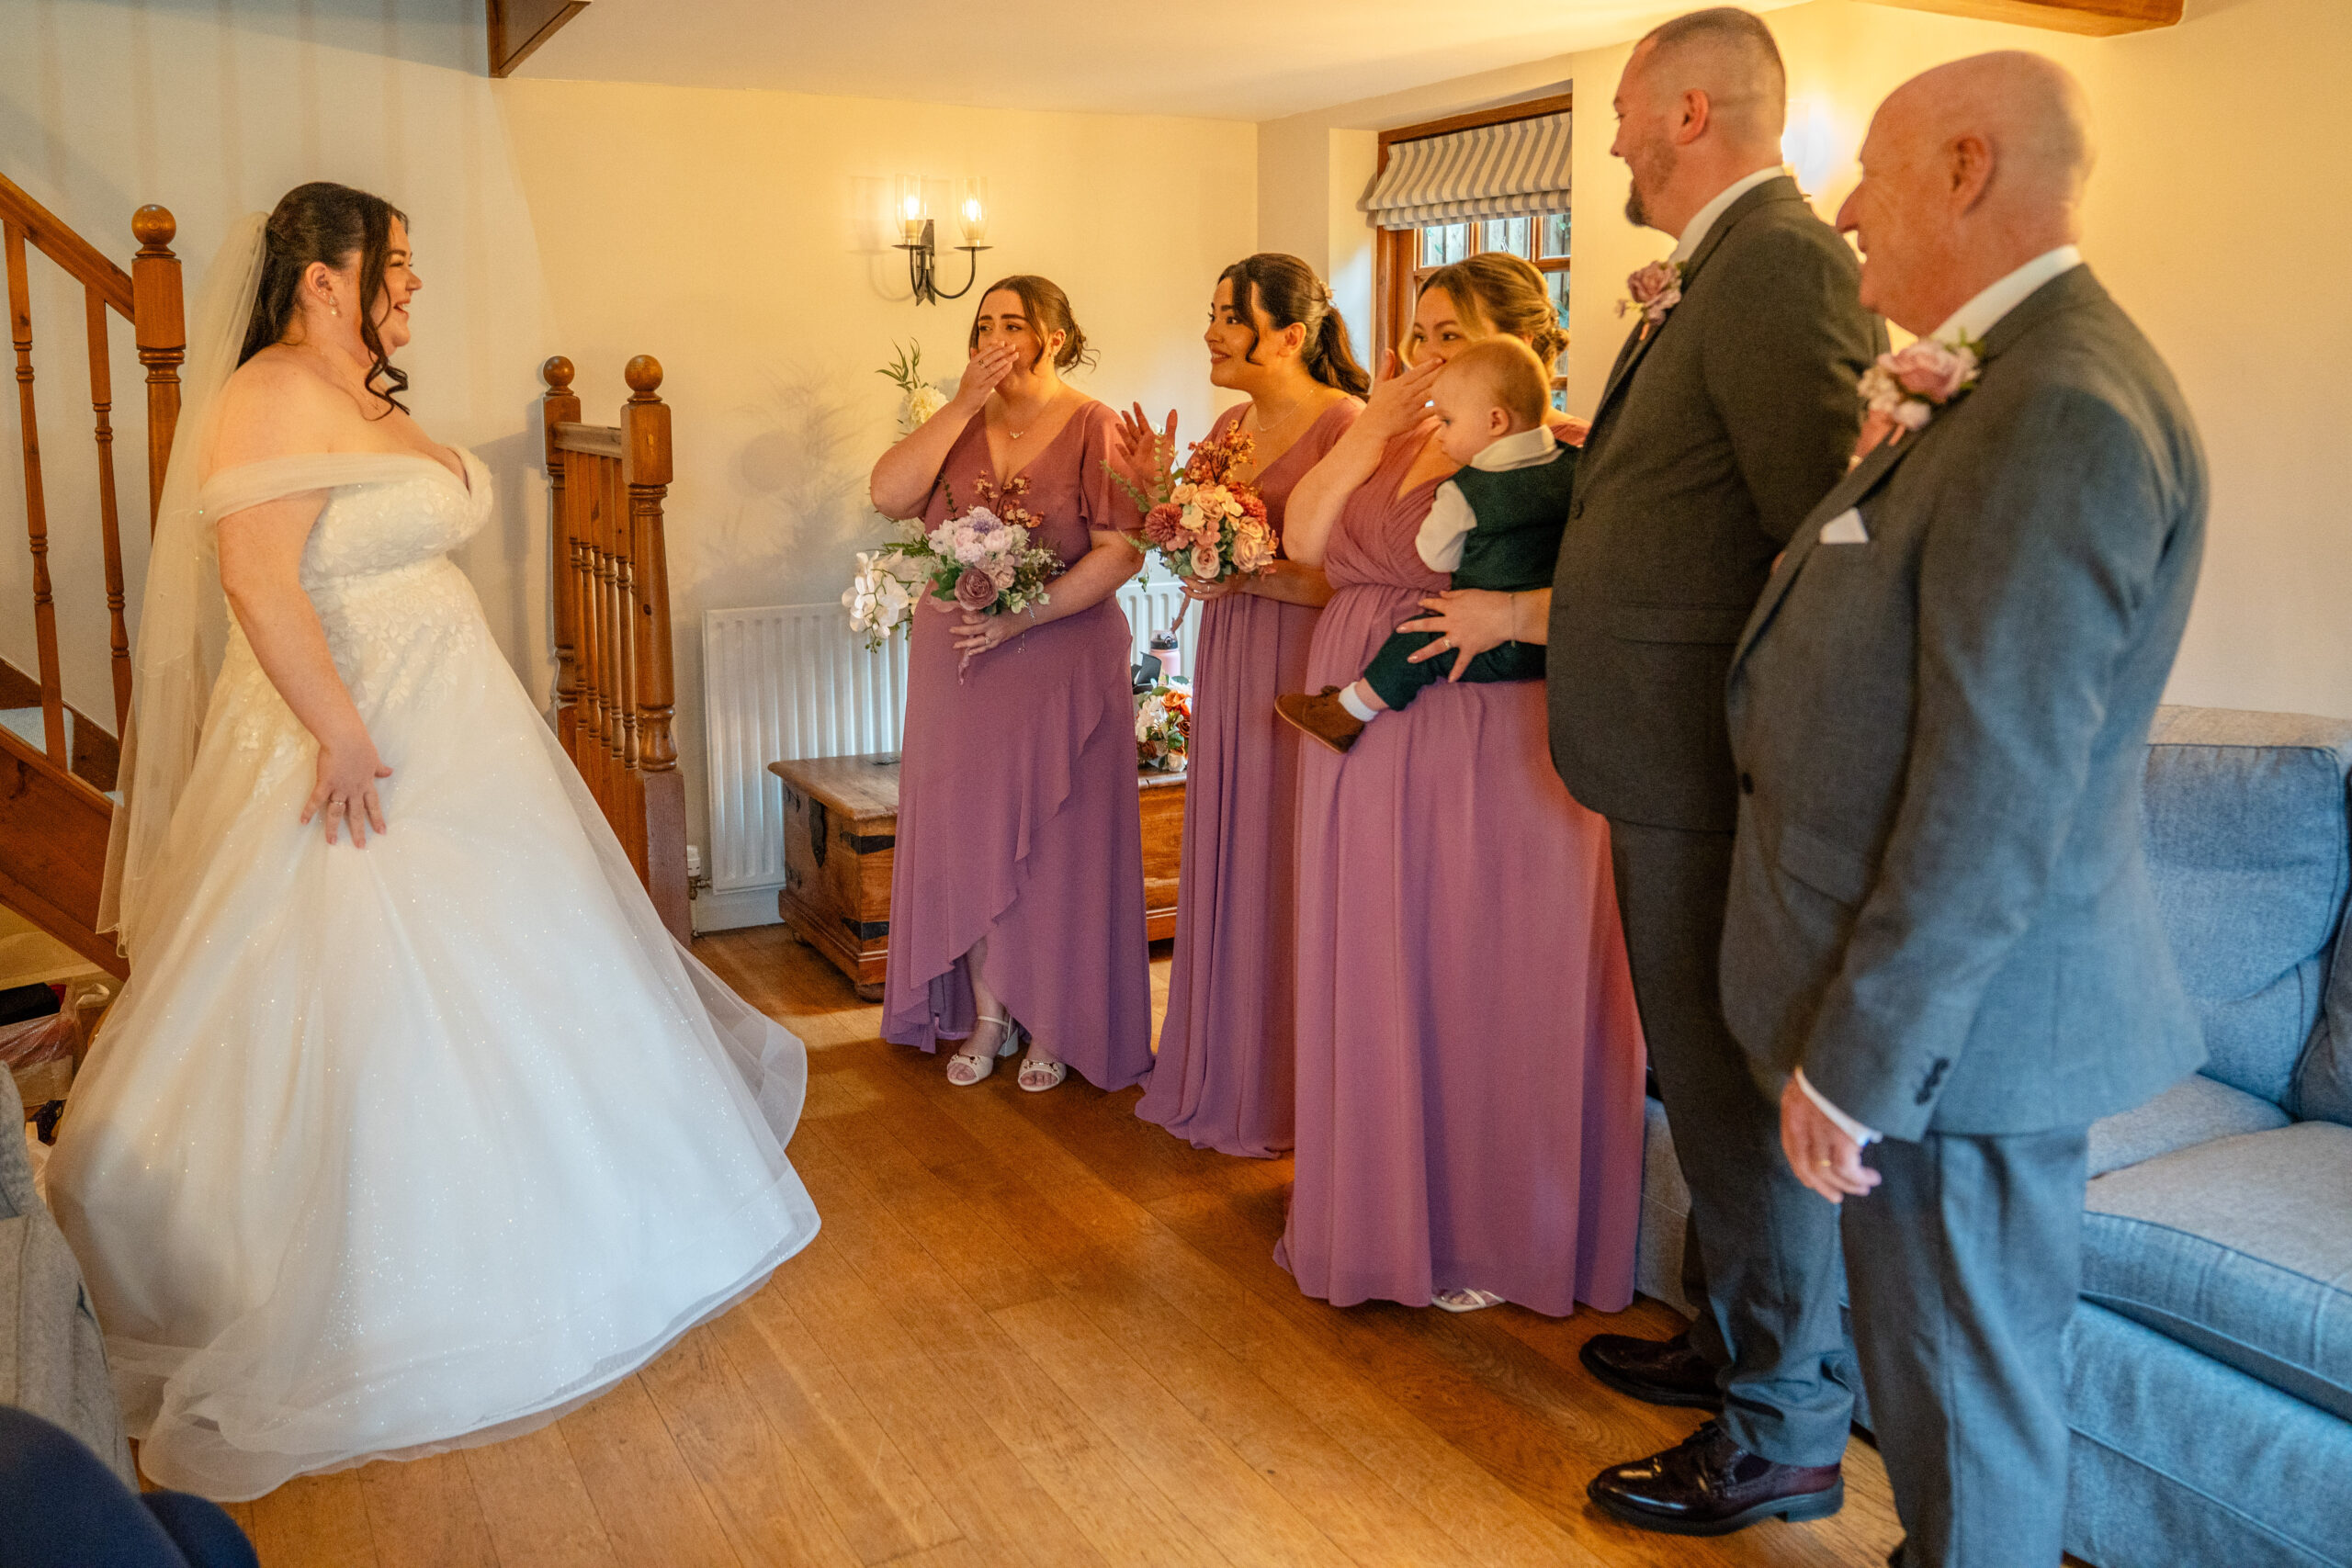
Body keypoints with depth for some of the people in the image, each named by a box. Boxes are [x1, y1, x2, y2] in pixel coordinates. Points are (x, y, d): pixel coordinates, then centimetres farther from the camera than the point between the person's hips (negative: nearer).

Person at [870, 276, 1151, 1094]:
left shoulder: (1094, 427, -5)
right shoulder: (957, 425, 10)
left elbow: (1121, 550, -14)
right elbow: (890, 496, -6)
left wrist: (1023, 617, -20)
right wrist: (964, 405, -10)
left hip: (1061, 663, -4)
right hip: (956, 662, 5)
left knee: (1054, 840, 3)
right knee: (967, 832, 8)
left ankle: (1053, 1024, 17)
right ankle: (988, 1015, 22)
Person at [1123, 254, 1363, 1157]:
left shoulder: (1344, 423, -12)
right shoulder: (1230, 426, 13)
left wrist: (1251, 574, -22)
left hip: (1306, 668, -8)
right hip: (1228, 660, 8)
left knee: (1285, 868, 0)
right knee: (1225, 862, 13)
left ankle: (1288, 1091, 17)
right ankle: (1222, 1072, 28)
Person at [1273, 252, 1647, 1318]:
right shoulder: (1398, 444, 14)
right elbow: (1306, 539, 3)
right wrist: (1374, 425, -1)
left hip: (1490, 756, -7)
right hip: (1368, 744, 7)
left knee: (1482, 984, 3)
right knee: (1375, 980, 14)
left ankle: (1494, 1235, 21)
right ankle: (1382, 1201, 32)